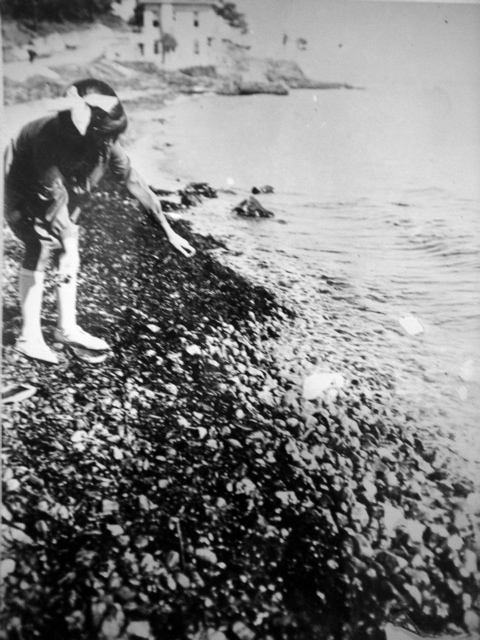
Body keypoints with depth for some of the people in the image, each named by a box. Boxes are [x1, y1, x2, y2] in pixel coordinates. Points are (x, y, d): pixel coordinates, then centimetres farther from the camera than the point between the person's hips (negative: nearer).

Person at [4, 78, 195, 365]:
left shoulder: (105, 141, -24)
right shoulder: (50, 135, -40)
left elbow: (133, 180, -19)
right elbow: (54, 194, -40)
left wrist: (168, 230, -18)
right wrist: (68, 243, -44)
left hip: (67, 188, 6)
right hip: (25, 188, -6)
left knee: (69, 252, 2)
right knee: (40, 249, -16)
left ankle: (67, 327, 14)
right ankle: (29, 337, -8)